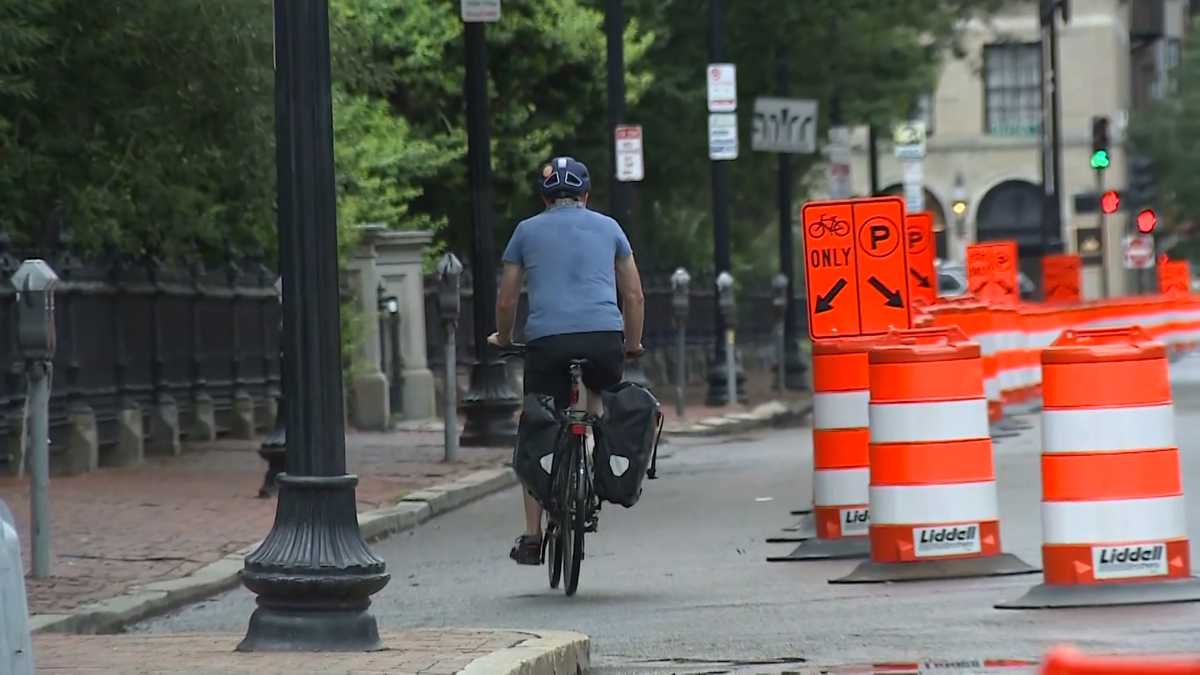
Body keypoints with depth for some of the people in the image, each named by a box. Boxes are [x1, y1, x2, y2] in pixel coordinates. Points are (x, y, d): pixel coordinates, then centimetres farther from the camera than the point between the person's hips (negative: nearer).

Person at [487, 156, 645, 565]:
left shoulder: (527, 231, 17)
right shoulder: (608, 228, 19)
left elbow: (506, 302, 19)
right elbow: (634, 296, 22)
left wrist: (502, 340, 36)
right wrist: (633, 344, 35)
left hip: (547, 340, -1)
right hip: (605, 337, 1)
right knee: (601, 394, 31)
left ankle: (532, 537, 2)